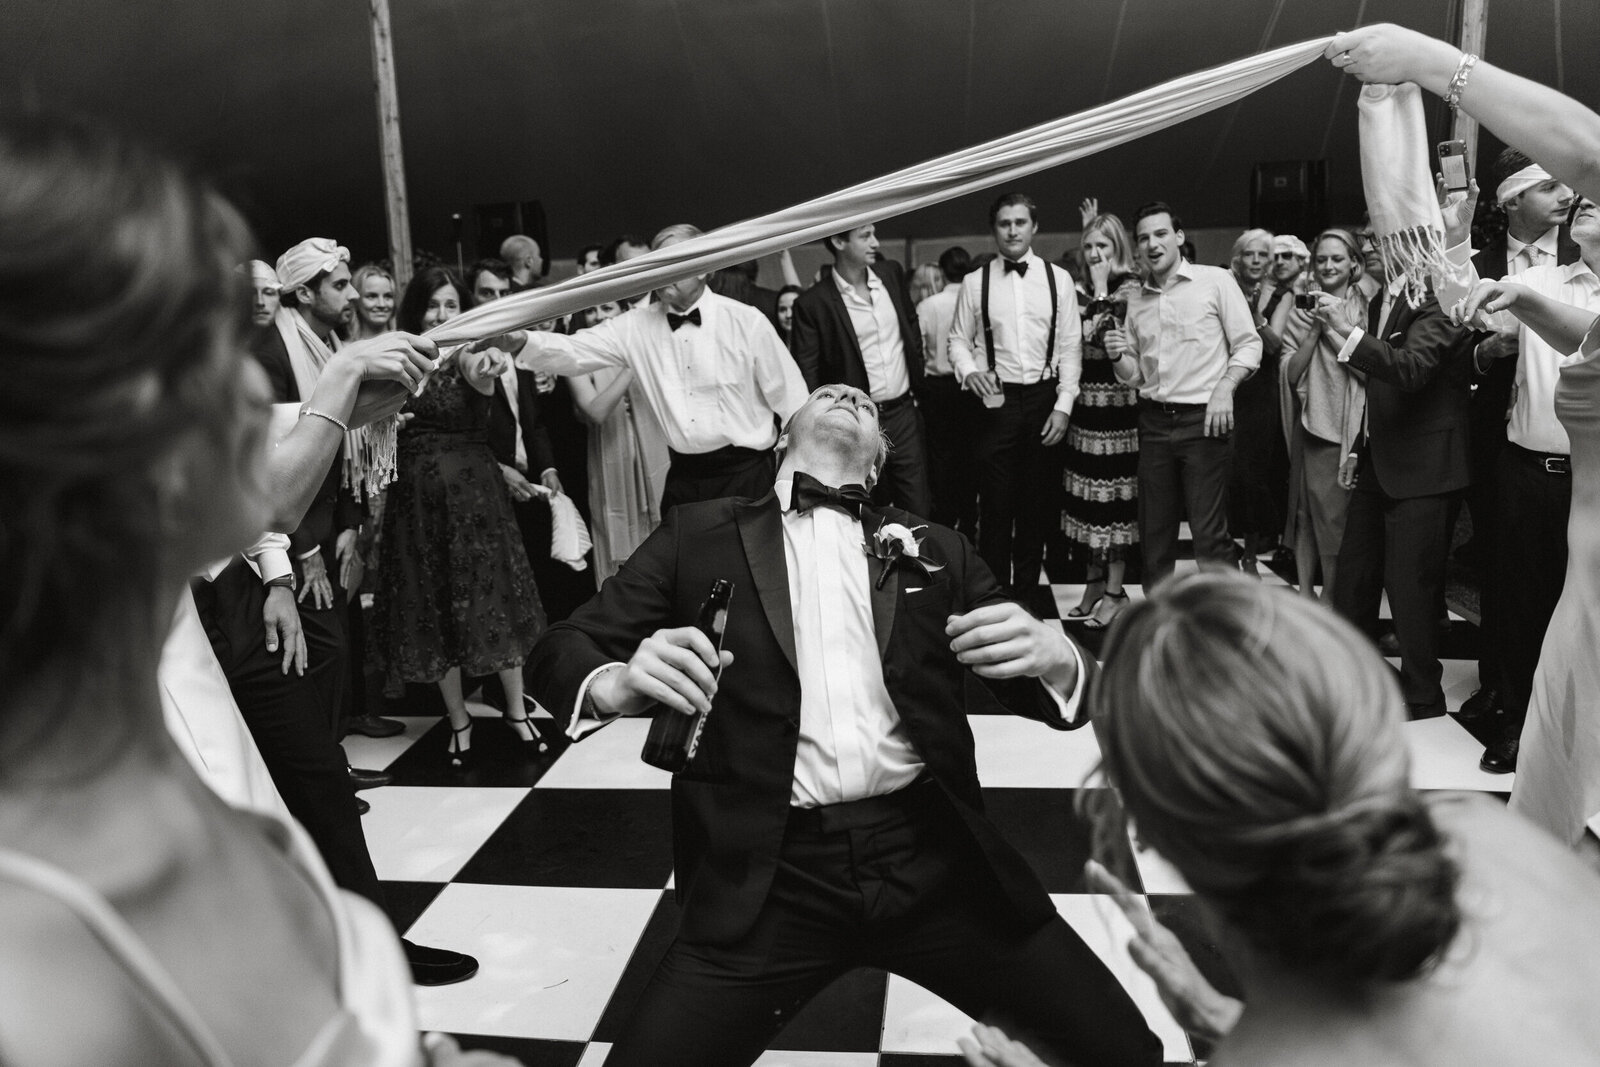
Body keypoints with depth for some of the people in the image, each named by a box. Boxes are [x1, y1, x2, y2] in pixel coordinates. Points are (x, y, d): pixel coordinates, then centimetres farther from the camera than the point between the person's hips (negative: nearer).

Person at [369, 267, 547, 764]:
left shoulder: (468, 354, -5)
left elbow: (482, 380, -29)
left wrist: (487, 365, -50)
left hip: (475, 491, -2)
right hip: (417, 495, 2)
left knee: (494, 598, 6)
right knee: (434, 608, 9)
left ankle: (516, 709, 24)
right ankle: (459, 719, 25)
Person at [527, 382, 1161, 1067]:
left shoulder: (935, 551, 15)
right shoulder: (698, 536, 10)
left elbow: (1052, 687, 13)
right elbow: (559, 652, 6)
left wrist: (1055, 658, -13)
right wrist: (616, 684, -19)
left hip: (931, 856, 2)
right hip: (767, 876, -1)